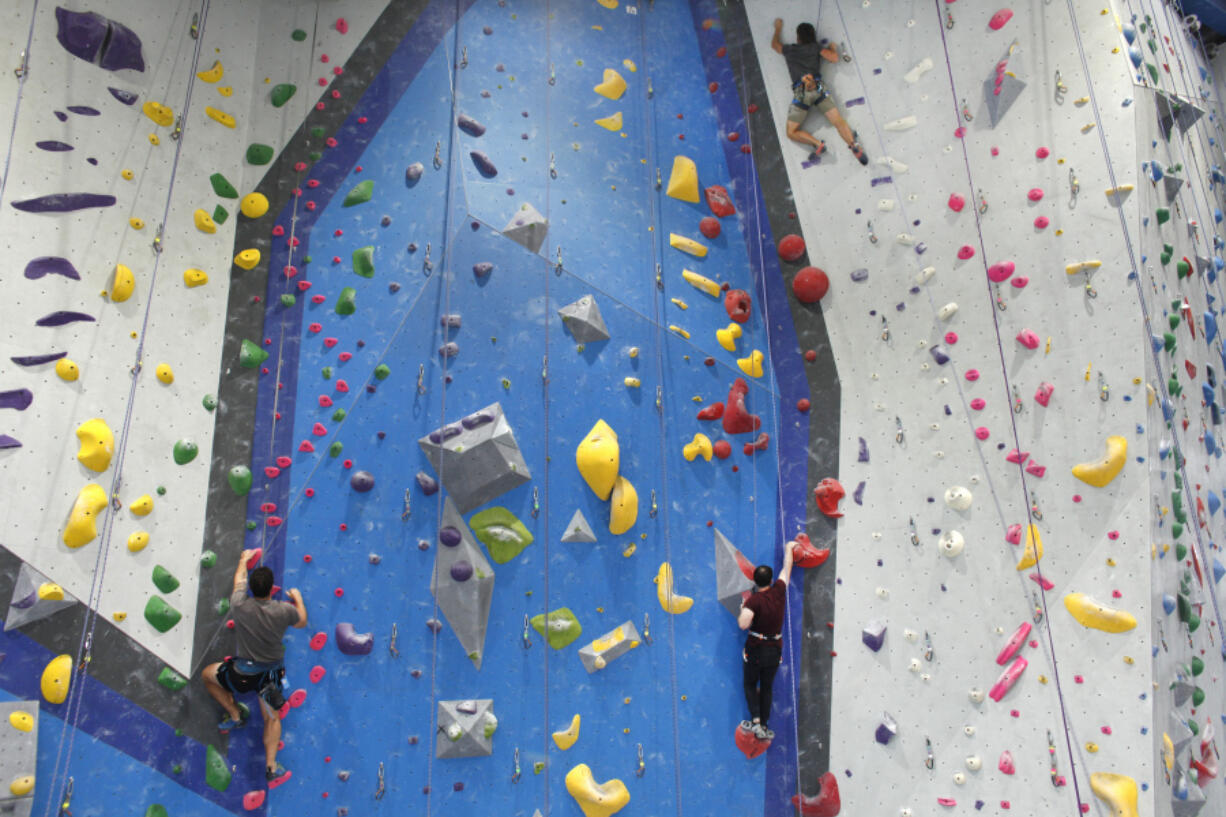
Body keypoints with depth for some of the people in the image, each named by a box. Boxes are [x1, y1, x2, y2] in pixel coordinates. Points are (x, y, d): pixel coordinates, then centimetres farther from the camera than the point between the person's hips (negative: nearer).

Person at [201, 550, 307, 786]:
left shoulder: (240, 605, -18)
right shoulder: (284, 611, -17)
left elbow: (239, 581, 5)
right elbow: (302, 622, 7)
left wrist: (244, 559, 24)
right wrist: (298, 599, 23)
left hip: (242, 673, -1)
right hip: (272, 673, 1)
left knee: (207, 675, 28)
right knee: (272, 718, 19)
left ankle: (236, 714, 26)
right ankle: (271, 766, 13)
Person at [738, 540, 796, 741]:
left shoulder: (754, 600, -20)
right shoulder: (779, 591, -8)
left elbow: (743, 624, -32)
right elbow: (786, 569, 8)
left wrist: (742, 609, -11)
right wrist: (789, 549, 22)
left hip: (756, 649, -4)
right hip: (775, 650, 4)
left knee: (750, 685, 15)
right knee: (766, 688, 16)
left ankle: (756, 722, 2)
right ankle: (764, 727, 21)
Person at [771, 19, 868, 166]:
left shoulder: (790, 49, 18)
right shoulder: (816, 47, 15)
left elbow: (774, 44, 37)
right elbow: (834, 58, 7)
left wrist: (778, 28, 53)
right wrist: (833, 48, 28)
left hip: (800, 92, -1)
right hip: (818, 88, 2)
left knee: (792, 132, 5)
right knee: (838, 121, -4)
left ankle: (817, 144, -16)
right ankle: (854, 144, -26)